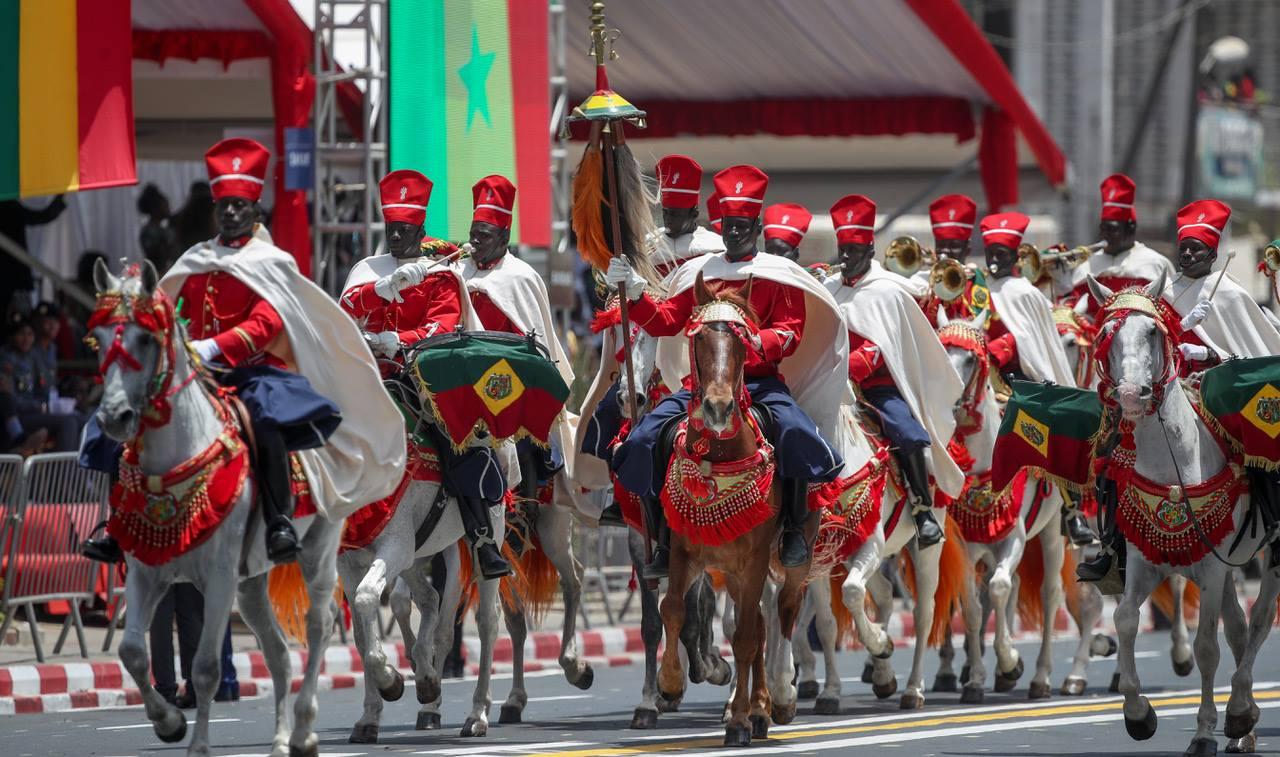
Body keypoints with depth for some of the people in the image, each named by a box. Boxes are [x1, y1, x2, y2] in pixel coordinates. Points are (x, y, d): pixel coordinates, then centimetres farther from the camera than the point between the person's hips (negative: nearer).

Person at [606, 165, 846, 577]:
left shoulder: (778, 275, 6)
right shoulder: (699, 273, 15)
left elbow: (791, 335, -3)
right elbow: (665, 321, 10)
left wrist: (757, 341, -25)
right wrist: (635, 293, -7)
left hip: (762, 383, -3)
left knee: (794, 430, -33)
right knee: (644, 439, -16)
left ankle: (794, 530, -17)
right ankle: (665, 541, -6)